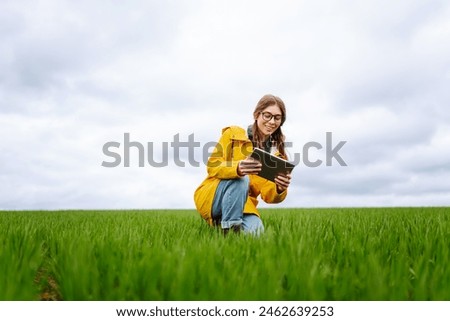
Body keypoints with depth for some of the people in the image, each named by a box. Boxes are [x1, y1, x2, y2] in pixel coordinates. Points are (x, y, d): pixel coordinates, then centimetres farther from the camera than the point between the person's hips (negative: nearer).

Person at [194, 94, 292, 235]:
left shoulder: (276, 153, 5)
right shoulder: (233, 134, -4)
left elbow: (268, 194, -4)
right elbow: (212, 165, -15)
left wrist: (280, 189, -28)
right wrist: (237, 168, -36)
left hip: (243, 204, 3)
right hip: (210, 198, -3)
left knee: (255, 230, -27)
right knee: (241, 180, -30)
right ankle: (230, 230, -22)